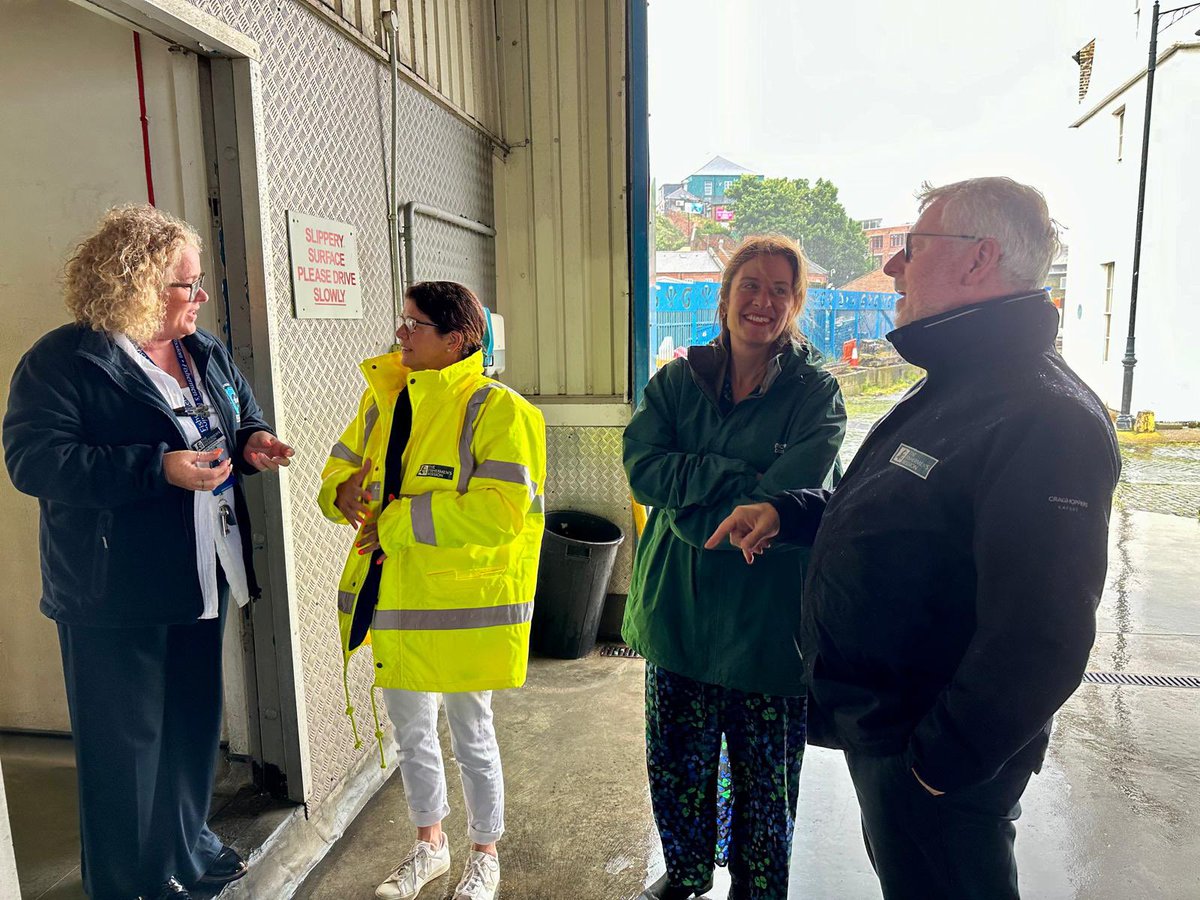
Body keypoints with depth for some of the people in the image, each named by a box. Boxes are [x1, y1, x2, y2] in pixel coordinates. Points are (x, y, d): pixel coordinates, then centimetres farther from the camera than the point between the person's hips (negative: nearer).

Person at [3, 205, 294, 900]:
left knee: (195, 721, 20)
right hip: (116, 594, -7)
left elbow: (243, 413, 21)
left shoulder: (205, 350, 9)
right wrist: (159, 469, -28)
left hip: (202, 580, 7)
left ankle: (188, 844, 42)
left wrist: (252, 441, -3)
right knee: (126, 739, 8)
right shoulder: (62, 361, -13)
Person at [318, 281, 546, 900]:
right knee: (410, 732, 23)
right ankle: (429, 846, 47)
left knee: (472, 739, 13)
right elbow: (341, 467, 14)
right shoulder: (383, 399, 5)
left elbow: (501, 510, -26)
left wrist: (396, 522, -23)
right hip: (393, 599, 7)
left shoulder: (496, 409, -17)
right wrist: (344, 491, -11)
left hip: (461, 603, -6)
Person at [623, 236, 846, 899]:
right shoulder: (677, 381, 3)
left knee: (764, 771, 14)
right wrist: (734, 477, -21)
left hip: (767, 614, -3)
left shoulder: (814, 392, -7)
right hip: (678, 605, 4)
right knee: (675, 759, 19)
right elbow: (641, 466, -11)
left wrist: (688, 497, -16)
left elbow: (786, 502, -20)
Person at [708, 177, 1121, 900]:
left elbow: (1037, 642, -30)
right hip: (878, 729, 9)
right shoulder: (952, 386, 8)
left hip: (937, 764, -9)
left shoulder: (1045, 417, -26)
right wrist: (788, 512, 3)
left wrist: (939, 765, -21)